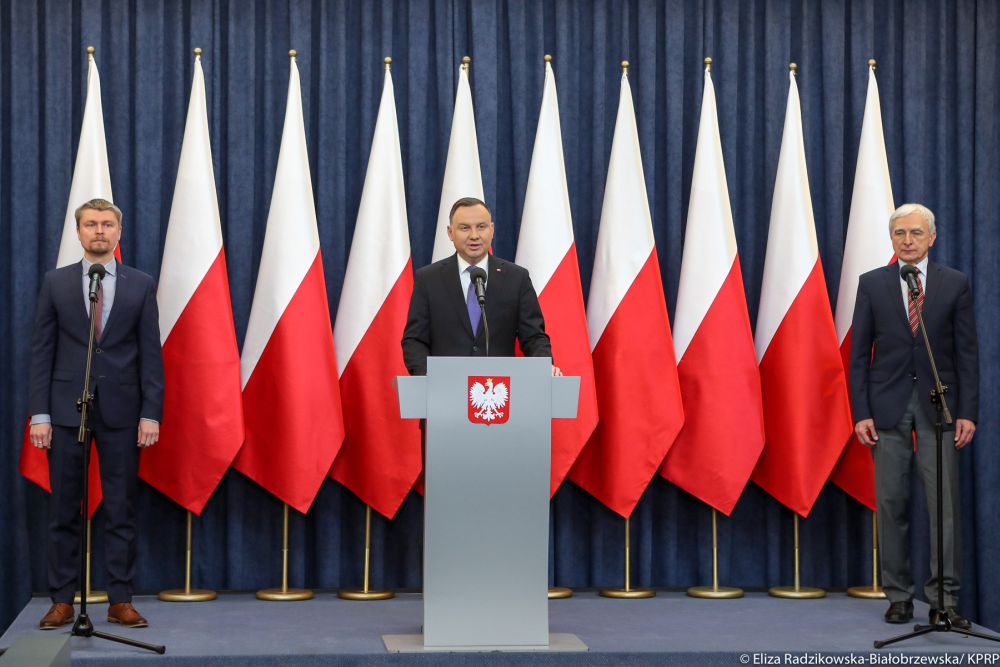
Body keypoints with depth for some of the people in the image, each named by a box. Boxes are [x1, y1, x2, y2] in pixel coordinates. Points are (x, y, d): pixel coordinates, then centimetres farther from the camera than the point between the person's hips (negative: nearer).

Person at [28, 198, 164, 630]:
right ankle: (62, 601, 11)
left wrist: (151, 412, -5)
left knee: (121, 510, 3)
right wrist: (39, 413, -4)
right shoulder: (56, 283, 6)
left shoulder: (141, 285, 5)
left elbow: (151, 353, 3)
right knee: (63, 510, 4)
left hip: (121, 411, 0)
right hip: (66, 410, 0)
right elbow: (41, 351, 4)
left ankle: (121, 601, 10)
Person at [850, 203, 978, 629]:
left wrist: (968, 412, -5)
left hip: (938, 405, 0)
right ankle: (898, 597, 11)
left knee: (945, 504, -3)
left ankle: (945, 601, 1)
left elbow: (967, 353, 3)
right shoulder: (872, 284, 6)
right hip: (888, 406, 1)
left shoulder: (955, 284, 5)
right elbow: (859, 354, 4)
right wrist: (860, 413, -4)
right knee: (891, 504, 3)